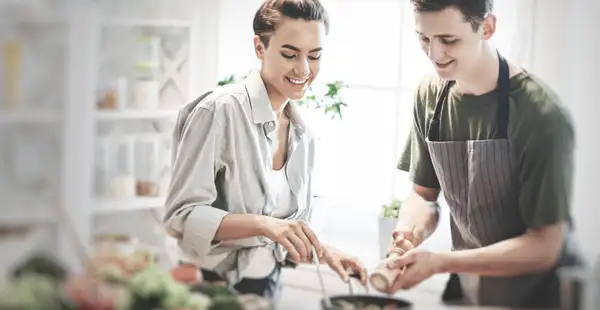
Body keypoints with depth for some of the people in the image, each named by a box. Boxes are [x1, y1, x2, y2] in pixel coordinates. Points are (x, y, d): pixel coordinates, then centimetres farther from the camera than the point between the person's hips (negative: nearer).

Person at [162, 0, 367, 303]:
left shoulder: (303, 134, 4)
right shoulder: (219, 110, -17)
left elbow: (288, 231, 12)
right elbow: (182, 216, -20)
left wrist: (323, 251, -6)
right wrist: (262, 224, -31)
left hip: (269, 288, 6)